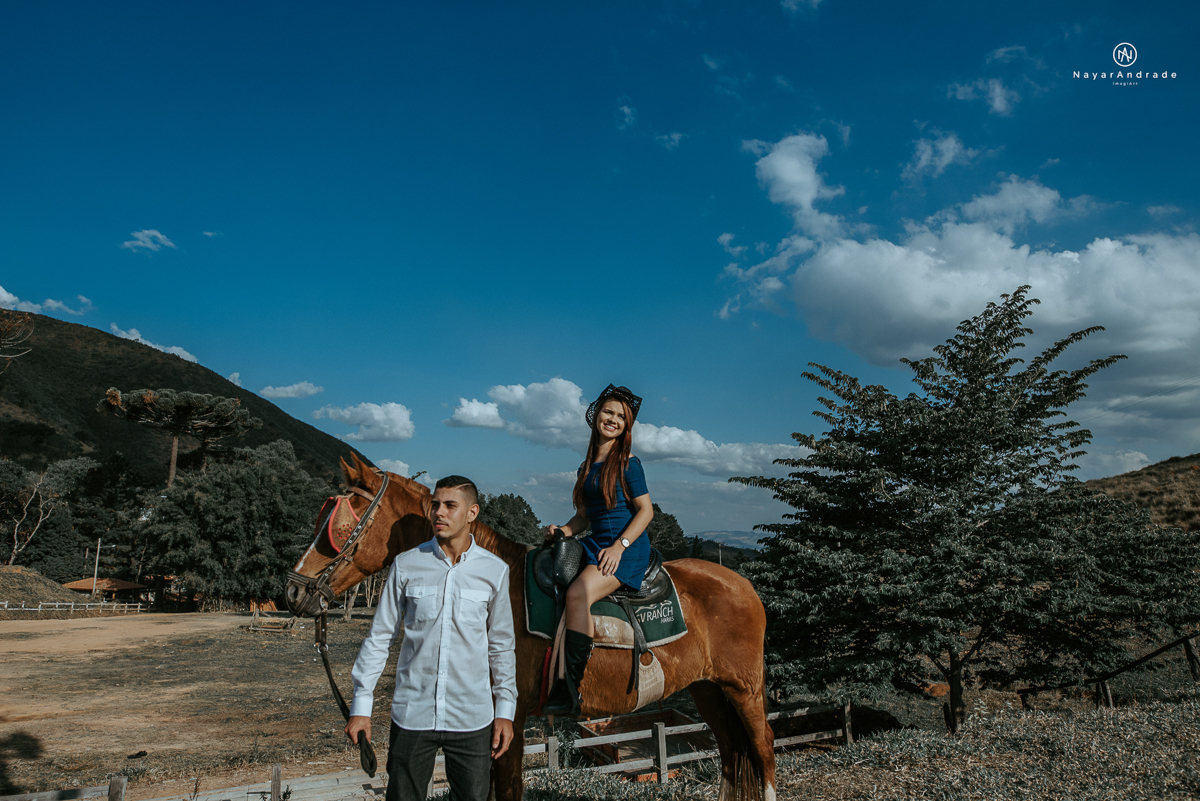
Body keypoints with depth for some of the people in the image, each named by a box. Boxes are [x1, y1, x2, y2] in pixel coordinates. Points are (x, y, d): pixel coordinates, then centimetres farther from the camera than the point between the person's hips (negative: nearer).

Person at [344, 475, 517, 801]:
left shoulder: (495, 571, -2)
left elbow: (501, 646, 6)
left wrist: (505, 710, 5)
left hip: (472, 717, 0)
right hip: (412, 713, 0)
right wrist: (361, 704, 2)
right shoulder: (407, 565, -3)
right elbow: (379, 637, 3)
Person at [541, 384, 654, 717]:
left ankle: (569, 690, -30)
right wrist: (565, 530, 0)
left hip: (628, 548, -7)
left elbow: (646, 510, -6)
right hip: (594, 543, 8)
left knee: (578, 592, -30)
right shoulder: (587, 466, 16)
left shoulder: (627, 464, -4)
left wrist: (619, 546, -16)